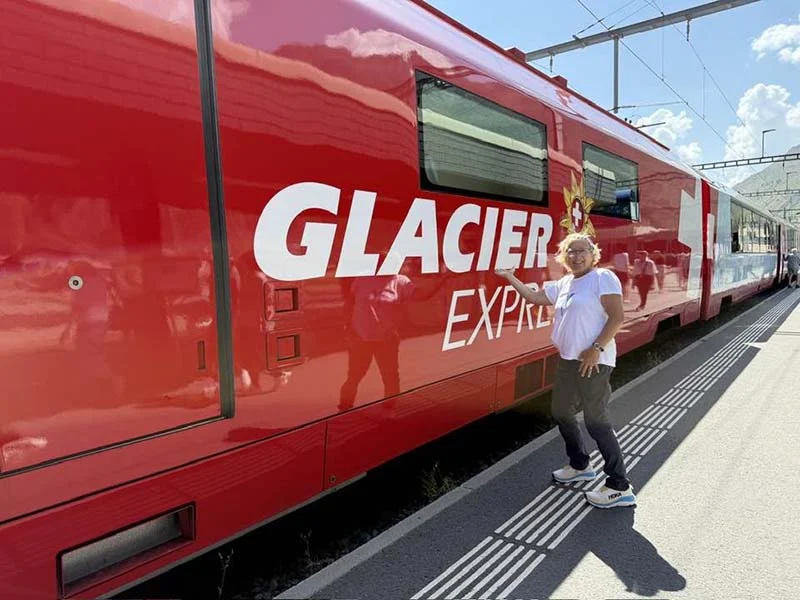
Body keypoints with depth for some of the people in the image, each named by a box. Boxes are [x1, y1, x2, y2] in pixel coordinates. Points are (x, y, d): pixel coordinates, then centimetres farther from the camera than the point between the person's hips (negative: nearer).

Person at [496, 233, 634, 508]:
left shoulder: (603, 277, -9)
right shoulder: (563, 284, 13)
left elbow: (617, 316, -16)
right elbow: (533, 296, 22)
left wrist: (596, 348, -22)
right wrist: (510, 277, 19)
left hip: (594, 361, -9)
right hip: (568, 360, 9)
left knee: (596, 421, -7)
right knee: (561, 412, 17)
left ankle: (620, 487, 5)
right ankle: (580, 466, 36)